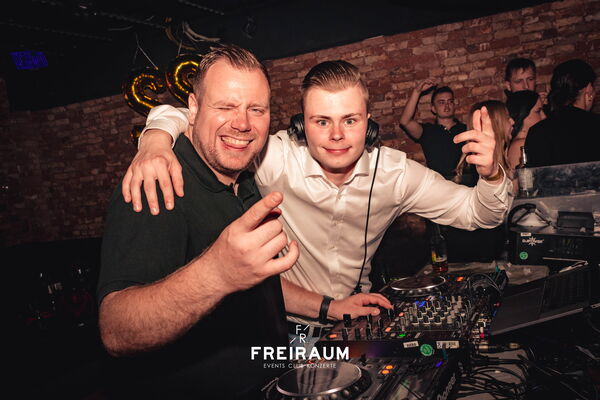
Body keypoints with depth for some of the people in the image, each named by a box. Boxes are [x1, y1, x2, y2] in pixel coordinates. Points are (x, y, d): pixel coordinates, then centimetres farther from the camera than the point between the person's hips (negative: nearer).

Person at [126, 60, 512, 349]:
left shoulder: (394, 172, -12)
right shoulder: (277, 159, -20)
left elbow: (477, 212, -4)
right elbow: (177, 117, -16)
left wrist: (492, 174, -25)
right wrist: (155, 141, -39)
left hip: (356, 324, 3)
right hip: (283, 328, -2)